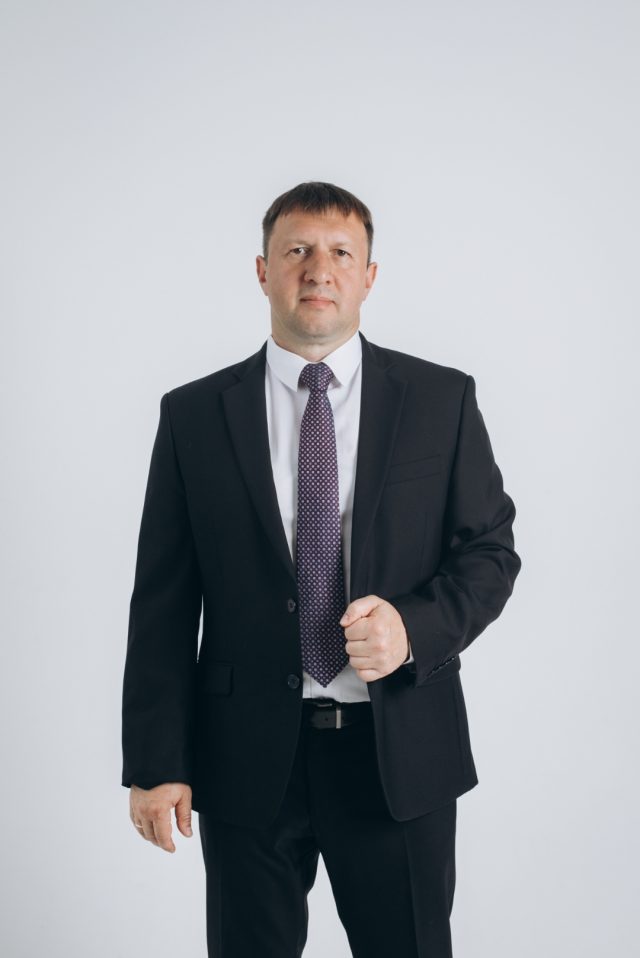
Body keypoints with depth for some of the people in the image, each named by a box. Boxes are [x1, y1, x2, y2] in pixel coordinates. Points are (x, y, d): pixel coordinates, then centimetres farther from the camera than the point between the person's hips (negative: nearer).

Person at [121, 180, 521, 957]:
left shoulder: (442, 399, 3)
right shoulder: (193, 415, 2)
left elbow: (490, 550, 4)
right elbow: (162, 601, 0)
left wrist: (415, 626, -16)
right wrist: (156, 763, -5)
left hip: (402, 754, 0)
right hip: (247, 758, 0)